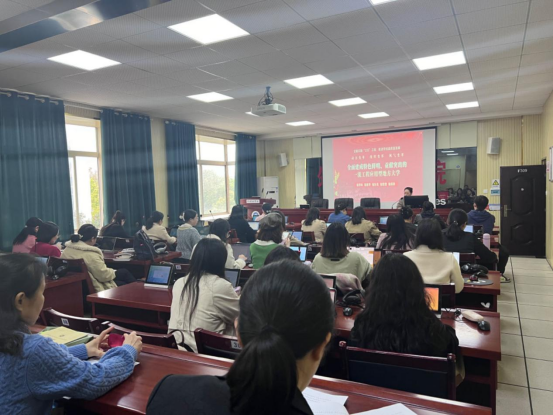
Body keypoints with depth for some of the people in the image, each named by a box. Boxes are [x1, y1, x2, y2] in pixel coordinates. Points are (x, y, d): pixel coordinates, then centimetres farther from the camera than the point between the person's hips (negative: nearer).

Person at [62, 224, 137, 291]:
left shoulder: (67, 249, -2)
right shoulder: (90, 254, -28)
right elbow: (104, 275, -24)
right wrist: (114, 272, -3)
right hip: (93, 289, -8)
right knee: (124, 272, 11)